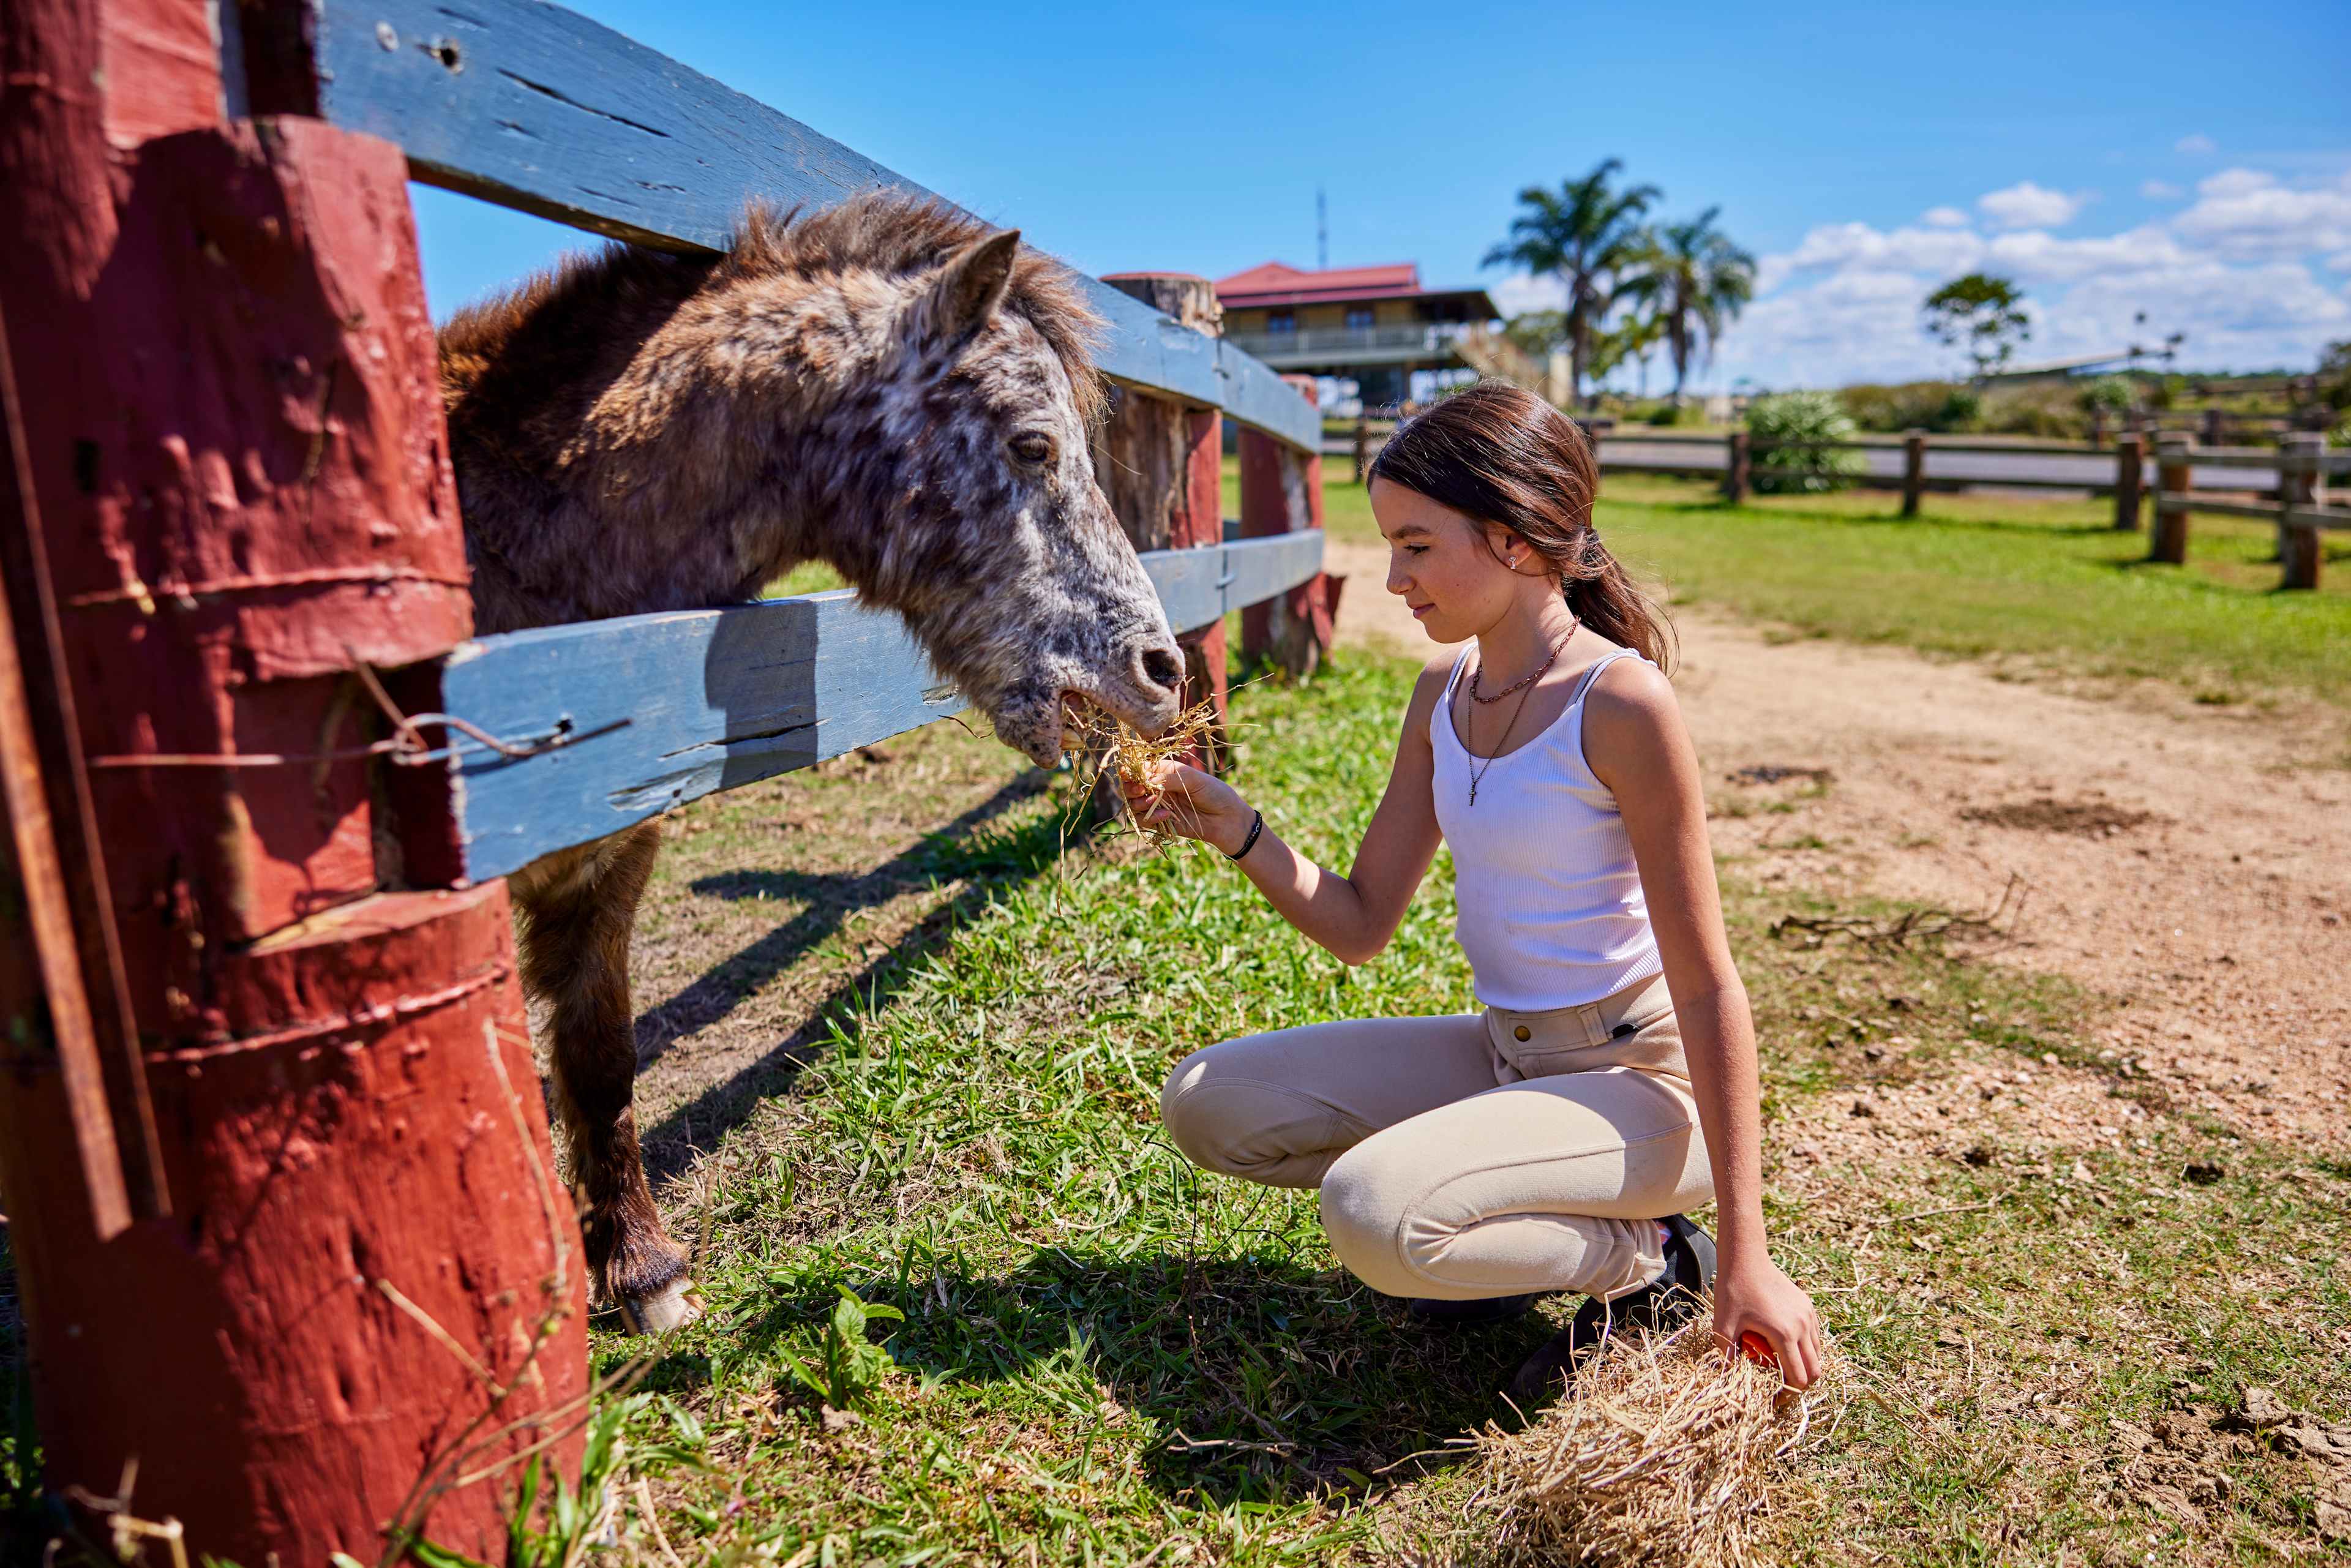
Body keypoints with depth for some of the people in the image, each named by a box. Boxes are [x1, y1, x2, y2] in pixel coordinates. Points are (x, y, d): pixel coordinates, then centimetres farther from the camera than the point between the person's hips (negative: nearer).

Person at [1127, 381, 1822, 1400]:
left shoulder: (1621, 704, -21)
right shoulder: (1442, 694, 2)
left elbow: (1709, 990, -19)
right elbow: (1360, 927, 3)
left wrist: (1744, 1258, -17)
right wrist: (1231, 827, -13)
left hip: (1635, 1079, -7)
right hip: (1501, 1052, 8)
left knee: (1371, 1212, -31)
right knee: (1205, 1104, 1)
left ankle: (1643, 1260, -1)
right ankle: (1519, 1230, 9)